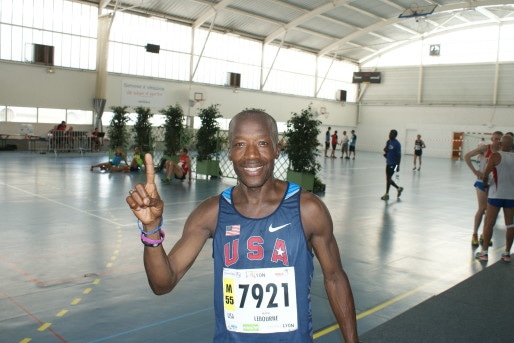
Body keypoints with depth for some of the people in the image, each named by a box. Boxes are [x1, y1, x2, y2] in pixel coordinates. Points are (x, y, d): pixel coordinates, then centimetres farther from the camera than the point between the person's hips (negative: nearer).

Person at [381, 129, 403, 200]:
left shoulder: (397, 144, -14)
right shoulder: (388, 142, 7)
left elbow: (399, 155, -14)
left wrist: (398, 166, -17)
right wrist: (385, 153, -3)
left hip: (393, 164, -8)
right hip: (388, 162, 8)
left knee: (388, 178, -4)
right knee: (388, 178, 12)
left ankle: (386, 194, 7)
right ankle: (399, 188, 32)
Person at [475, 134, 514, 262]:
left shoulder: (495, 156, -9)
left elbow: (485, 175, -9)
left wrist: (485, 184, 10)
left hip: (496, 194, -4)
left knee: (488, 223, 5)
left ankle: (484, 252, 8)